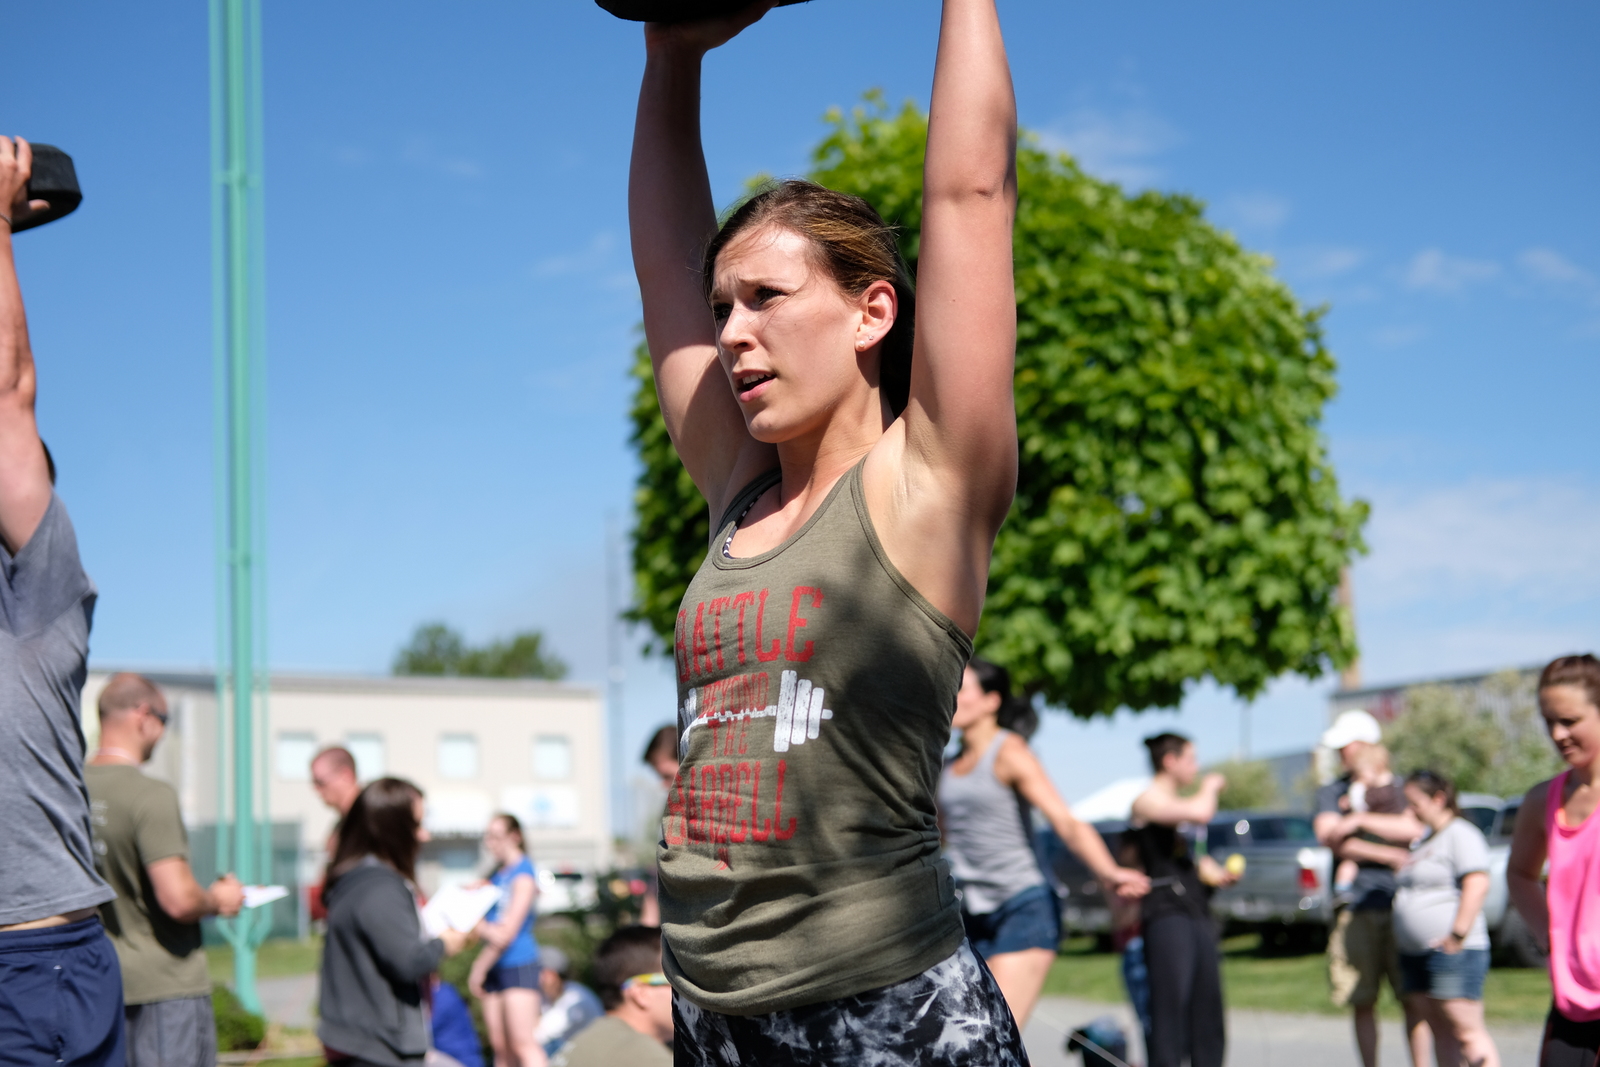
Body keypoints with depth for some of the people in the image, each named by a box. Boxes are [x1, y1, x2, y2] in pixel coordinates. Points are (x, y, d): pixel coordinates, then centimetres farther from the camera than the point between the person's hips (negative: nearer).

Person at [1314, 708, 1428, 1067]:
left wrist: (1359, 821, -11)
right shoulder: (1331, 793, 14)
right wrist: (1390, 855, -10)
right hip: (1355, 911, 1)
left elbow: (1413, 829, -7)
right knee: (1362, 1002, 1)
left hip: (1400, 905, -1)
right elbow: (1329, 837, -4)